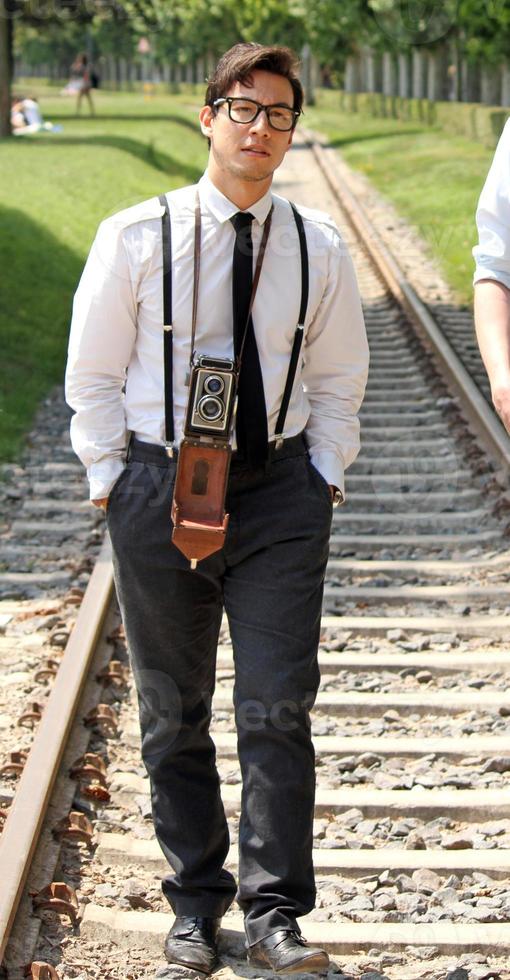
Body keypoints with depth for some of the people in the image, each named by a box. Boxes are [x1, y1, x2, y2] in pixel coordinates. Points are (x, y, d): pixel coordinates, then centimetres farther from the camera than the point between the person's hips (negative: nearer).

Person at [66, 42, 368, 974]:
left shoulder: (317, 248, 3)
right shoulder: (135, 237, -2)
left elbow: (339, 379, 14)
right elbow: (93, 373, 4)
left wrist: (325, 473, 4)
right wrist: (111, 478, -1)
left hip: (281, 489, 1)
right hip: (161, 487, 0)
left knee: (278, 711, -4)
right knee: (173, 714, 8)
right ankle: (195, 904, 23)